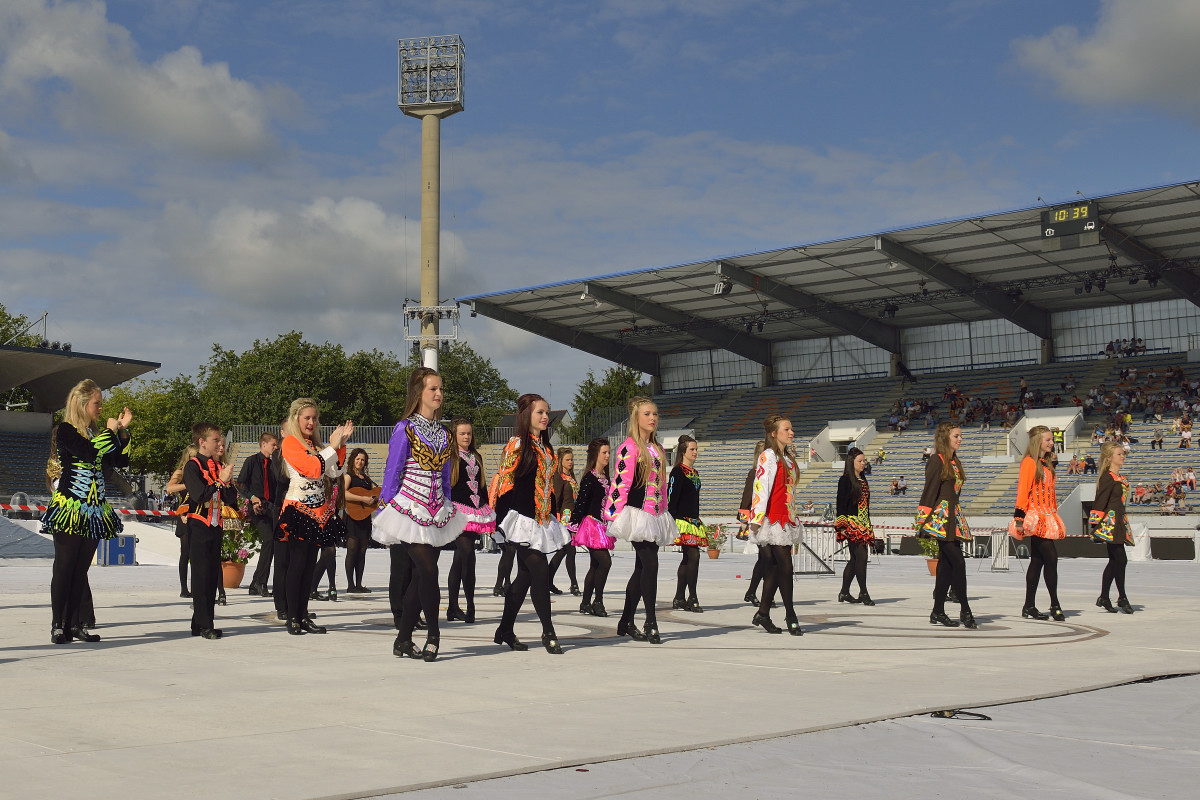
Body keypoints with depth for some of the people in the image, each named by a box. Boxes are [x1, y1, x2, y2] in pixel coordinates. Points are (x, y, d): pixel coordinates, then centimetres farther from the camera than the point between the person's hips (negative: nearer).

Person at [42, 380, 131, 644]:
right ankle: (58, 626, -1)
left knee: (81, 570, 7)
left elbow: (122, 461, 14)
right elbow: (88, 453, -21)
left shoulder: (96, 433, 16)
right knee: (64, 568, -4)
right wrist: (109, 431, -8)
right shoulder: (65, 430, -5)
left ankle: (74, 623, 10)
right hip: (70, 510, -7)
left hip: (94, 511, 7)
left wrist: (123, 430, 6)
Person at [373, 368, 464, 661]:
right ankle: (433, 635, 1)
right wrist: (385, 513, -6)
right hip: (409, 511, -6)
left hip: (436, 514, 6)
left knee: (420, 577, 6)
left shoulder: (442, 433, 13)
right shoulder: (405, 429, -6)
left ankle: (403, 640, 14)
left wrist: (450, 512, 17)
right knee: (428, 571, -14)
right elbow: (392, 474, -5)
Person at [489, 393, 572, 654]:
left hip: (541, 519, 8)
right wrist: (503, 521, -15)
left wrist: (554, 516, 17)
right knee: (540, 570, -13)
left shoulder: (546, 448, 16)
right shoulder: (516, 445, -7)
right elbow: (504, 482, -10)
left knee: (525, 574, 9)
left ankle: (505, 630, 19)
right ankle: (548, 632, -6)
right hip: (522, 518, -8)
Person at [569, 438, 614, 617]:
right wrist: (574, 526, -15)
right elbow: (580, 502, -13)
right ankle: (598, 601, -5)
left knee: (595, 565, 9)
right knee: (605, 561, -14)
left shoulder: (606, 479, 14)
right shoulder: (589, 478, -11)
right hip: (591, 524, -9)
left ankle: (586, 603, 14)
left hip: (602, 526, 9)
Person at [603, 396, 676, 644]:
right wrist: (615, 513, -16)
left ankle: (626, 622, 16)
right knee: (650, 564, -14)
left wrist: (664, 511, 20)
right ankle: (651, 622, -9)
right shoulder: (629, 447, -9)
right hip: (637, 513, -8)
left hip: (655, 516, 8)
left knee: (642, 568, 9)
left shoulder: (657, 448, 17)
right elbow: (620, 483, -13)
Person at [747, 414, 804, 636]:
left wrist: (793, 517, 18)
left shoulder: (787, 458, 19)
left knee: (775, 567, 7)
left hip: (786, 519, 9)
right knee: (785, 567, -7)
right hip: (773, 518, -9)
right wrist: (757, 518, -19)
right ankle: (790, 616, 0)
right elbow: (761, 487, -15)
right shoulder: (768, 456, -8)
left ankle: (763, 614, 12)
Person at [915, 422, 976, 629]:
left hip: (953, 518, 9)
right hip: (940, 518, -9)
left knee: (946, 565, 7)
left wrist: (959, 518, 18)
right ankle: (965, 611, -5)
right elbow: (930, 491, -12)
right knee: (958, 563, -11)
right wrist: (924, 520, -15)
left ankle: (938, 612, 11)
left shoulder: (954, 462, 18)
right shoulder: (937, 460, -8)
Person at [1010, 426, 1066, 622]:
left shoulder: (1047, 464, 18)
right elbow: (1022, 490, -13)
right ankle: (1055, 606, -4)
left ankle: (1029, 607, 12)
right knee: (1051, 558, -11)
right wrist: (1019, 518, -18)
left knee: (1037, 561, 8)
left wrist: (1054, 514, 19)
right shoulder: (1029, 462, -8)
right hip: (1035, 519, -9)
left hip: (1047, 518, 9)